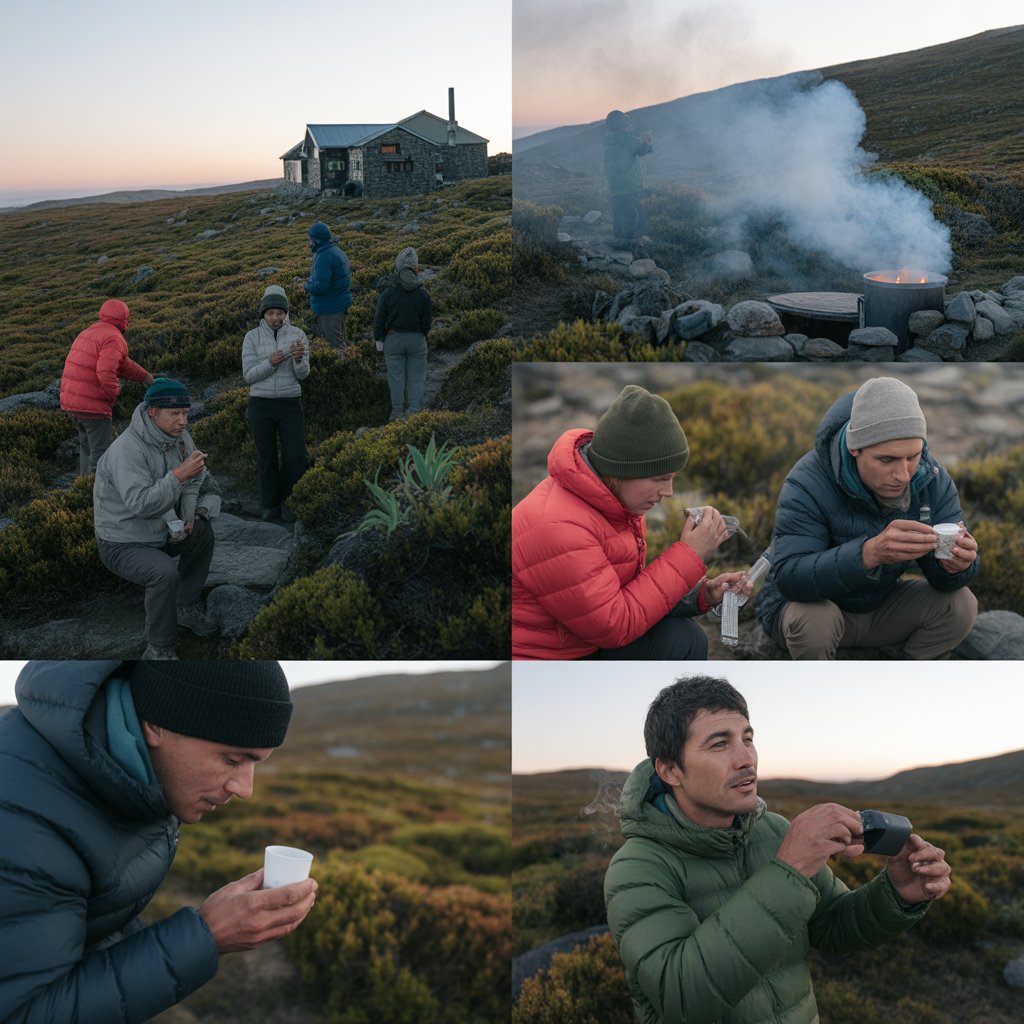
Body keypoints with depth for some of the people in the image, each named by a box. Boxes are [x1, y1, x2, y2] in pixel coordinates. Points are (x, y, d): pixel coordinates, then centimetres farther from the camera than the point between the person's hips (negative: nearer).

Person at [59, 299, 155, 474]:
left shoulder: (89, 333, 17)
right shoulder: (114, 339, -14)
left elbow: (121, 363, 27)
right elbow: (106, 373, -29)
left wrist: (144, 376, 35)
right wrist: (115, 390, -11)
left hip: (71, 402, 9)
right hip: (93, 405, -9)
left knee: (87, 446, 23)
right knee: (101, 453, -1)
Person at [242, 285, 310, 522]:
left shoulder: (297, 335, -1)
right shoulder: (252, 337, -3)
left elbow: (302, 374, -6)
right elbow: (249, 376, -7)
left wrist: (299, 358, -28)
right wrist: (271, 362, -24)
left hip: (290, 403, 0)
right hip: (261, 404, 0)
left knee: (296, 457, -4)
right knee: (266, 457, 8)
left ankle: (288, 502, 18)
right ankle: (271, 505, 25)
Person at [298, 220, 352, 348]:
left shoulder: (324, 257, -22)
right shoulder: (337, 252, 11)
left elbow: (320, 286, -27)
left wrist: (306, 286, -6)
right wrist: (309, 286, 9)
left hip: (329, 308, -10)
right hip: (341, 303, 10)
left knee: (334, 344, -4)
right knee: (340, 341, 19)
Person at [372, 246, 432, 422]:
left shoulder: (388, 293, -8)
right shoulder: (422, 294, -6)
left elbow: (379, 319, -4)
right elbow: (427, 320, 2)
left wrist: (378, 340, 7)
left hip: (393, 339, 0)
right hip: (417, 339, 0)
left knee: (396, 377, 9)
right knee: (416, 378, 7)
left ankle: (398, 412, 16)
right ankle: (415, 412, 9)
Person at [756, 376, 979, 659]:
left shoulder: (932, 479, -13)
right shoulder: (809, 483, -29)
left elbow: (943, 579, -12)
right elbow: (788, 578, -39)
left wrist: (956, 566, -38)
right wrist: (870, 553, -54)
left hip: (883, 606, 5)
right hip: (816, 605, -4)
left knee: (961, 604, -16)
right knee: (813, 621, -36)